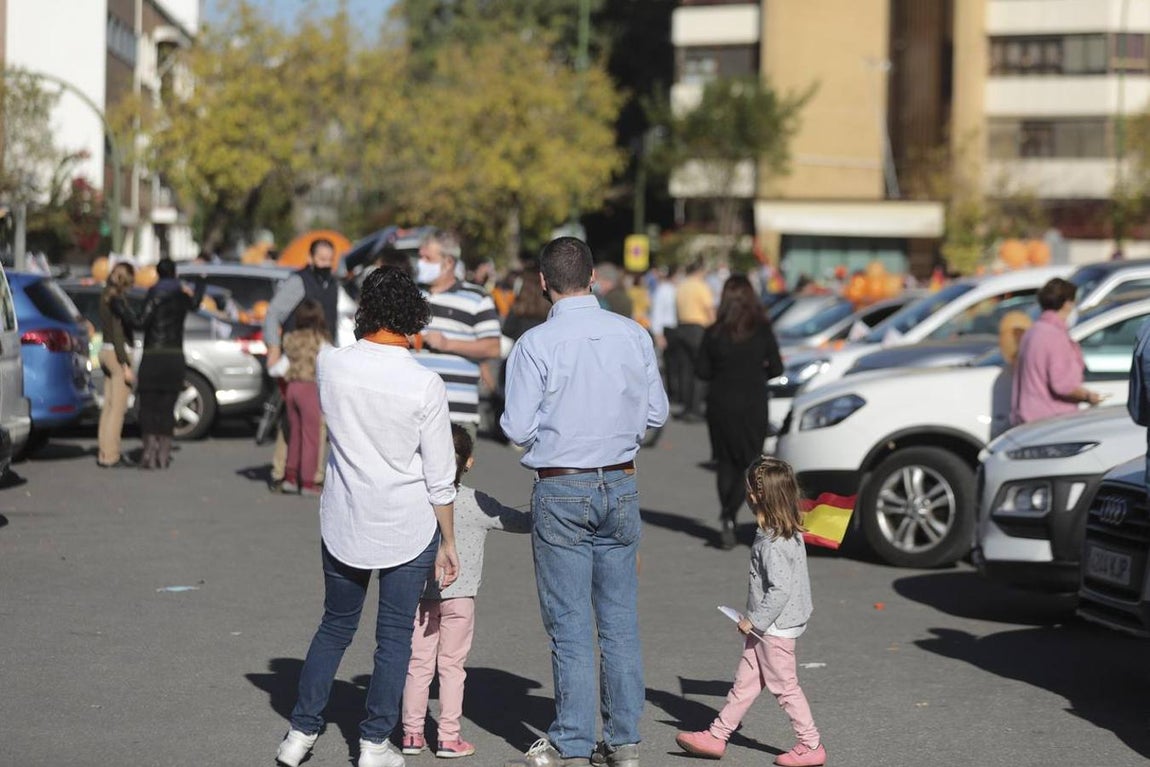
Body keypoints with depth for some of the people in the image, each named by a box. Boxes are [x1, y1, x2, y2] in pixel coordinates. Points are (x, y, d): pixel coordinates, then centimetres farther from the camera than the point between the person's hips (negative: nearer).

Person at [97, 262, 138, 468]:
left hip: (106, 351, 9)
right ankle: (110, 456, -6)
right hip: (119, 354, -9)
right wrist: (126, 366, -19)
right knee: (118, 408, -6)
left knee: (108, 406, 11)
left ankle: (105, 453, 14)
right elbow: (117, 334, -19)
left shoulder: (106, 296, 13)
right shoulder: (118, 298, -15)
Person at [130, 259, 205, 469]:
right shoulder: (182, 297, 8)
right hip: (176, 357, 4)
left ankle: (150, 454, -10)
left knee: (149, 407, -1)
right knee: (167, 408, 9)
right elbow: (195, 303, 34)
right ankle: (163, 455, 6)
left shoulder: (155, 293, -7)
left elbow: (141, 322, -18)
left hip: (153, 357, -4)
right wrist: (201, 283, 49)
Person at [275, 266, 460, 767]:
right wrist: (448, 543, 2)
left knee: (335, 627, 19)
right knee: (394, 635, 11)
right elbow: (440, 479, -9)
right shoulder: (425, 386, -16)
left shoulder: (330, 366, -9)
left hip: (343, 524, 3)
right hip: (409, 527, -3)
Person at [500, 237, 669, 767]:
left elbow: (517, 429, -11)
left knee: (570, 624, 3)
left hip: (560, 492, -4)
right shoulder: (634, 336, -1)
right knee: (620, 619, 11)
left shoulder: (535, 345, -13)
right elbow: (656, 413, 5)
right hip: (620, 487, 4)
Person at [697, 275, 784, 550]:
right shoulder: (762, 331, -6)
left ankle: (728, 519, 10)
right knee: (750, 462, 5)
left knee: (725, 462, 14)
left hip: (720, 404, 1)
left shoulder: (714, 333, -4)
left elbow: (702, 370, -2)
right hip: (753, 406, -1)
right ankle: (728, 516, -15)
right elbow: (776, 367, -3)